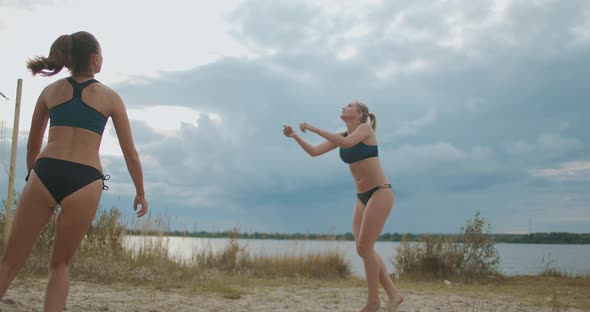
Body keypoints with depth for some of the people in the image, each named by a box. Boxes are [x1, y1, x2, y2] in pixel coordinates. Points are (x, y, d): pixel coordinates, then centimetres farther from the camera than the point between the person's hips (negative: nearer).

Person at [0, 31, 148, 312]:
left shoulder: (50, 91, 15)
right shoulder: (110, 97, 10)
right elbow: (130, 154, 11)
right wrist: (140, 192, 22)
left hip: (44, 173, 1)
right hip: (84, 181, -1)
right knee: (60, 265, 15)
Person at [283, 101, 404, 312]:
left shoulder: (365, 128, -8)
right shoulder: (341, 136, 12)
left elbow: (348, 143, -29)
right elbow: (314, 152, 7)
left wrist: (313, 128, -25)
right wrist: (295, 136, -8)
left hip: (380, 193, -8)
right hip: (362, 197, 8)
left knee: (365, 247, -10)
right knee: (363, 249, 3)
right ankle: (393, 294, 13)